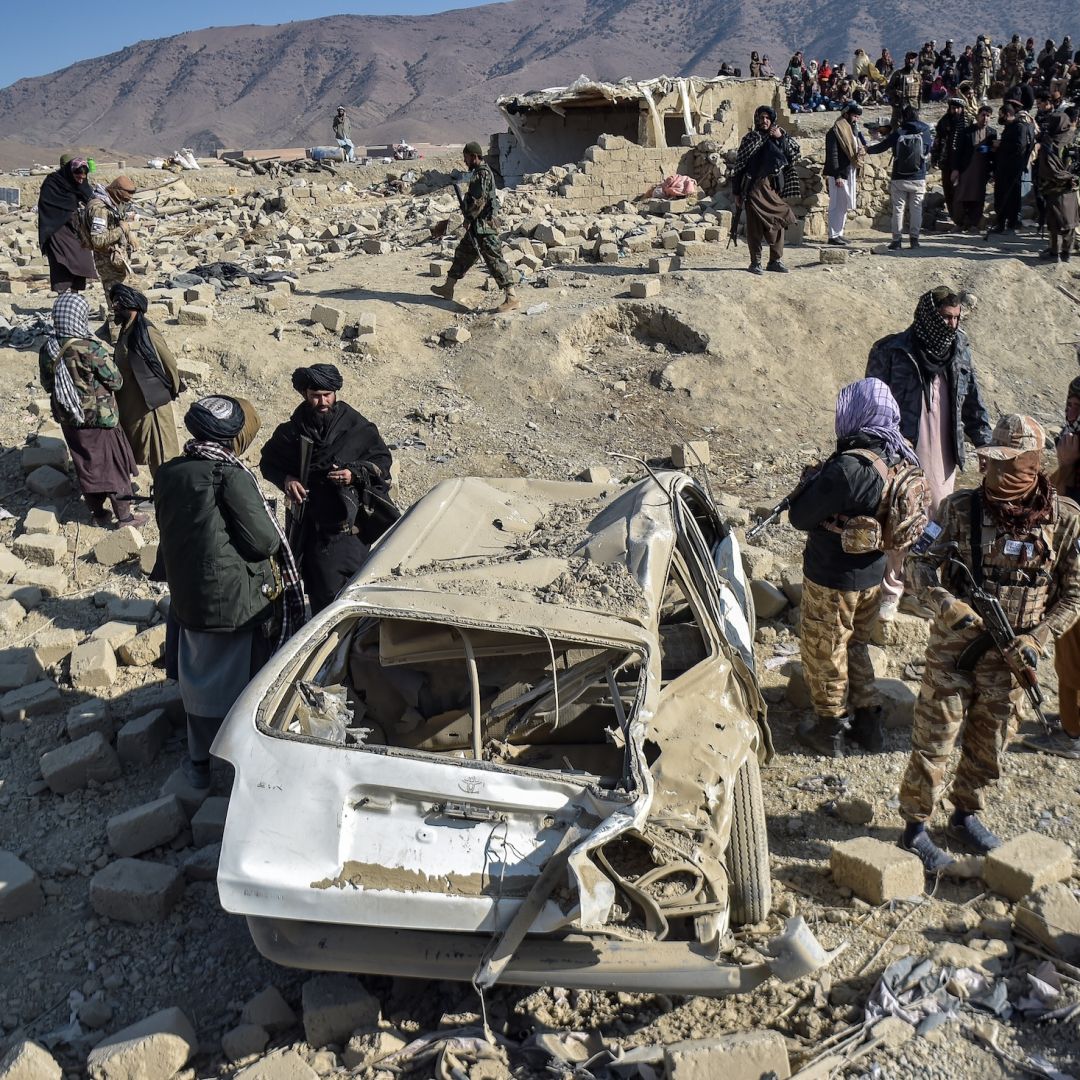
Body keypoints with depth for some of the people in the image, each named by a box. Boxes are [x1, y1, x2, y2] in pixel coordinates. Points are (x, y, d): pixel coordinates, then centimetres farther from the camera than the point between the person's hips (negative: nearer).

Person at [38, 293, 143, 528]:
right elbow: (116, 382, -15)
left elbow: (47, 385, 5)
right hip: (100, 418, -5)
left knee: (85, 465, 19)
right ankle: (124, 516, 21)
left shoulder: (47, 349, -8)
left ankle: (99, 514, 32)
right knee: (113, 464, 11)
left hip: (69, 420, 5)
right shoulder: (91, 350, -26)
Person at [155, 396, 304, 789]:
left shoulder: (167, 474, 0)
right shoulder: (231, 475, -19)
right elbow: (264, 540, -19)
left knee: (199, 678, 20)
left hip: (188, 597, 5)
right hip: (238, 598, -5)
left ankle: (199, 762, 33)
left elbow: (169, 533, 10)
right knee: (242, 679, 12)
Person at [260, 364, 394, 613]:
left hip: (350, 527, -2)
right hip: (312, 527, 2)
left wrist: (355, 475, -12)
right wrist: (285, 479, -2)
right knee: (321, 595, 1)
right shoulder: (292, 431, 4)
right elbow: (268, 461, 19)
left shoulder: (357, 427, -1)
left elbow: (382, 460, 6)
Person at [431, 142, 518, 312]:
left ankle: (511, 297, -13)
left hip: (483, 223, -11)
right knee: (463, 253, 18)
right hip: (476, 225, 11)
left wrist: (469, 218, -12)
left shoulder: (483, 174, -16)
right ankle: (448, 288, 29)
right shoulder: (479, 172, 15)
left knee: (494, 258, -12)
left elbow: (479, 201, -22)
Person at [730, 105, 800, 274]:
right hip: (755, 188, -3)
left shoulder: (779, 136, 10)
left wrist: (782, 138, -11)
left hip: (775, 187, 3)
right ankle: (755, 262, 2)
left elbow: (795, 152, 2)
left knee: (777, 224, 6)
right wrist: (737, 192, -2)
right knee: (755, 225, -3)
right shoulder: (750, 138, 2)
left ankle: (775, 260, 14)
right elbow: (739, 165, 1)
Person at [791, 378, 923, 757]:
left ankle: (829, 729, 27)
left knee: (823, 653, 13)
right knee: (855, 645, 26)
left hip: (833, 580, -8)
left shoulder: (848, 468, -30)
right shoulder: (901, 459, -4)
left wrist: (812, 481, -3)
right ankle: (867, 722, 36)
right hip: (873, 575, 8)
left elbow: (800, 517, -23)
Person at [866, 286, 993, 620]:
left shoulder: (959, 349, 5)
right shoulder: (892, 351, -11)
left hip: (943, 457, 5)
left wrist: (985, 442, 14)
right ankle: (891, 592, 20)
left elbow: (972, 400, 15)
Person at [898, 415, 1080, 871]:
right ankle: (915, 826, 18)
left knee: (990, 743, 18)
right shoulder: (961, 508, -9)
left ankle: (966, 815, 39)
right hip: (954, 646, -2)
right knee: (934, 738, 3)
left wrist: (1037, 640, -12)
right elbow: (923, 565, -7)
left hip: (1010, 656, 2)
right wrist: (948, 605, -25)